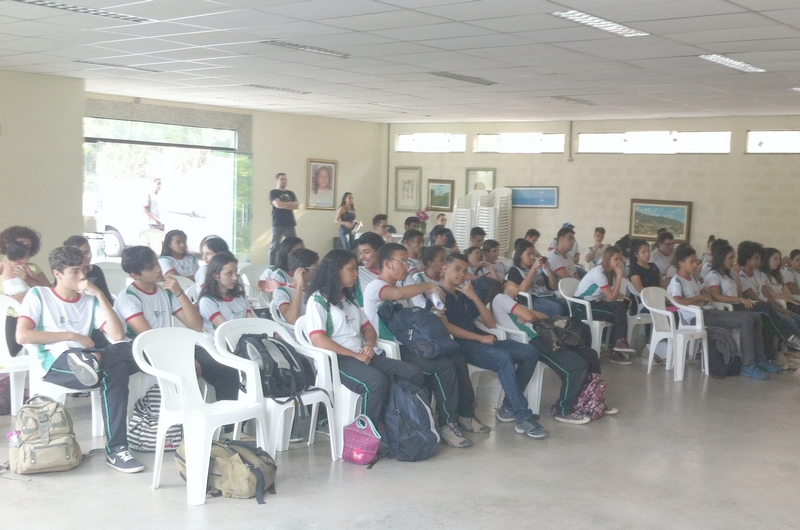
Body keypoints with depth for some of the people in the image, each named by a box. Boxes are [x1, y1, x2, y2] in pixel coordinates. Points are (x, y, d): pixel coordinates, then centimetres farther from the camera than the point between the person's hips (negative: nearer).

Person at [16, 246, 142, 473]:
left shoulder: (90, 300, 18)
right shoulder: (38, 295, 8)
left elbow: (118, 335, 2)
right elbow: (22, 336, -8)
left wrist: (99, 294, -1)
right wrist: (72, 336, -8)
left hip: (84, 359, 5)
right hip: (56, 363, -4)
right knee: (113, 372, -35)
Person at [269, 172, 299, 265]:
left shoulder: (291, 193, 18)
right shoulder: (273, 192, 2)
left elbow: (297, 205, 5)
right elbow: (278, 204, -15)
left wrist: (284, 205, -5)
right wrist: (290, 203, 0)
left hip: (290, 224, 5)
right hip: (278, 224, -5)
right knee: (275, 247, -4)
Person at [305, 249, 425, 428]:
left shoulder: (349, 298, 23)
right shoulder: (318, 300, -2)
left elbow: (368, 327, 24)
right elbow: (318, 339, -15)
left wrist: (369, 345, 0)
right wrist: (354, 355, -15)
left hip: (363, 356, 8)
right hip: (337, 359, -8)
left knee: (414, 374, -12)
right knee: (376, 382, -37)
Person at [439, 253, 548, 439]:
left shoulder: (464, 296, 24)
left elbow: (490, 323, 17)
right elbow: (445, 326, -14)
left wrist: (473, 296, 5)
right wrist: (480, 338, -16)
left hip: (477, 342, 8)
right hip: (459, 345, -8)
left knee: (530, 353, -7)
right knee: (505, 358, -33)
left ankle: (509, 407, -5)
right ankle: (523, 418, -30)